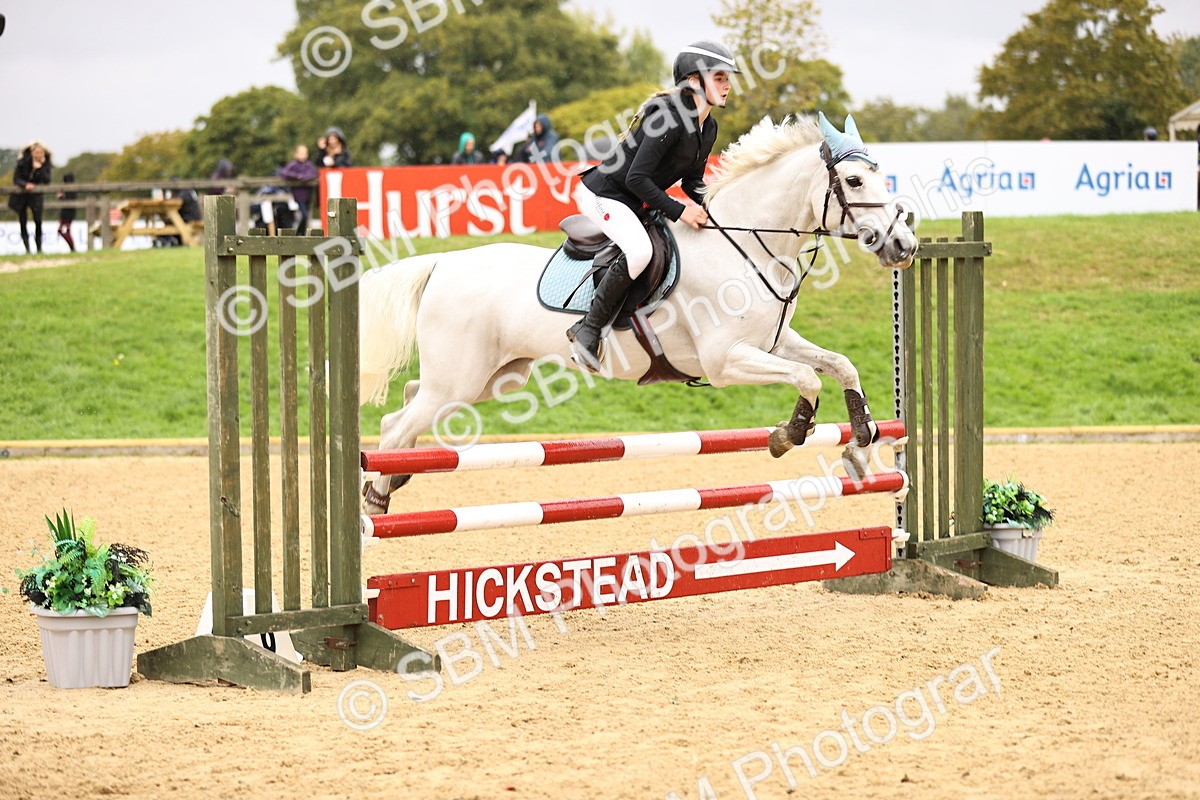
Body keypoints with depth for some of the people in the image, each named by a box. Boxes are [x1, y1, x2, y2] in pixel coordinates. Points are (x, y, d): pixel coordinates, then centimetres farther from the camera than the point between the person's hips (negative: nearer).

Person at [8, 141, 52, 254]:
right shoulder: (23, 162, -14)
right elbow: (16, 179, -14)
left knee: (38, 221, -10)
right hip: (21, 194, 0)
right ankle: (27, 249, 4)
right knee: (23, 223, -1)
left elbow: (47, 181, -17)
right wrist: (26, 185, -32)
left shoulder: (45, 164, -9)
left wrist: (40, 168, -30)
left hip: (36, 194, 0)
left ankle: (39, 248, -2)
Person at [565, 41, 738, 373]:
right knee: (639, 250, -33)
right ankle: (588, 329, -23)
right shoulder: (669, 118, -25)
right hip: (603, 194, -10)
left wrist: (706, 206, -6)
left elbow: (692, 180, 15)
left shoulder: (708, 128, 5)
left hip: (638, 204, 10)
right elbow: (636, 178, -27)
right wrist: (679, 211, -27)